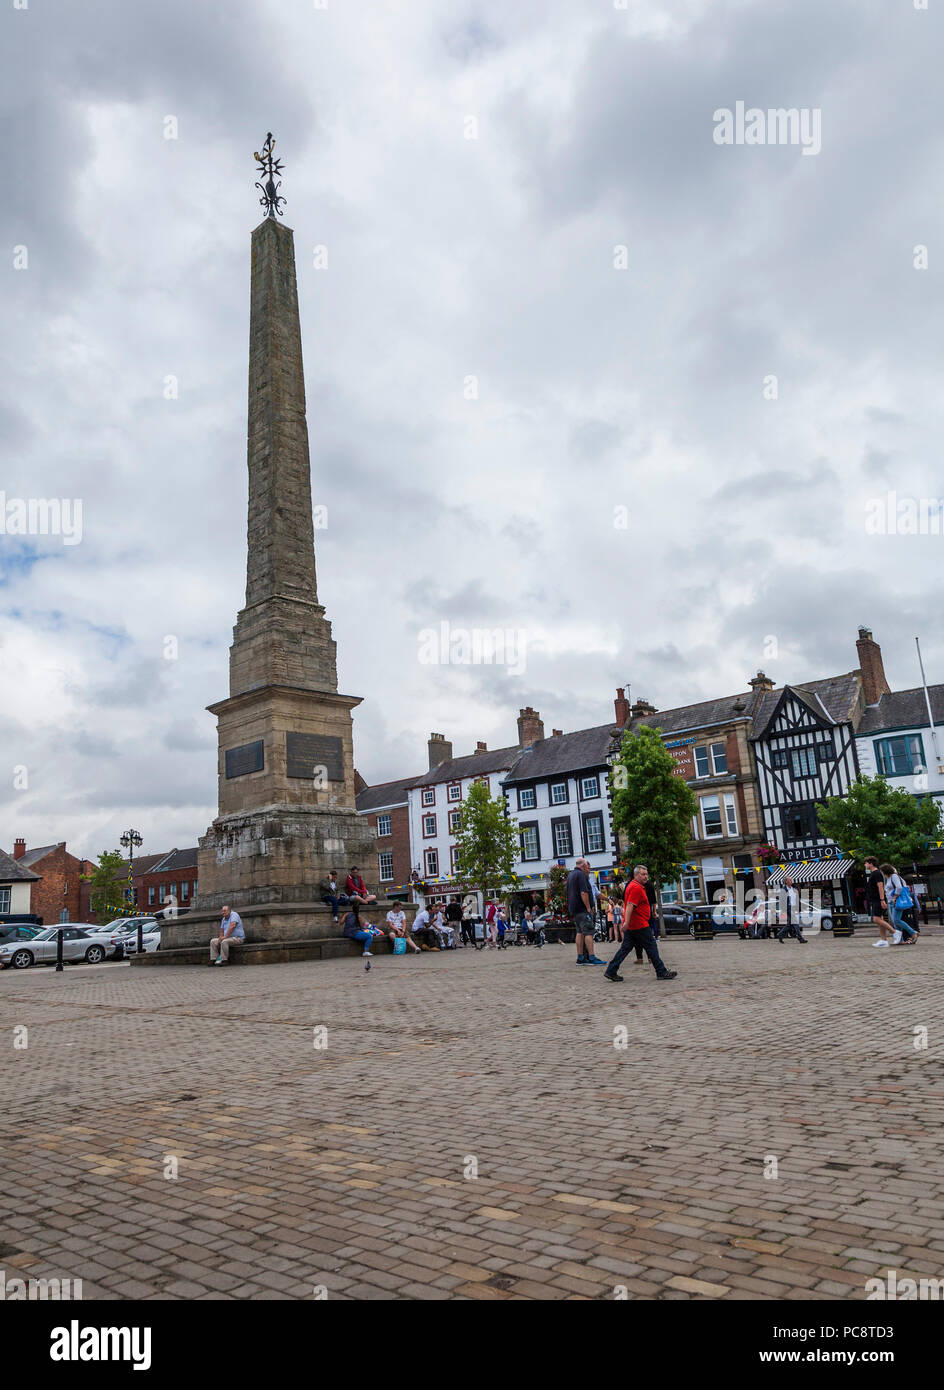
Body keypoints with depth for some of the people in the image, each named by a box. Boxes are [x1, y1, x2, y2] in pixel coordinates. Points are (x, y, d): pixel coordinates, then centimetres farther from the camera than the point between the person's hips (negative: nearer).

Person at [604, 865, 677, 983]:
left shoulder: (633, 885, 18)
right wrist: (627, 922, -29)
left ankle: (611, 972, 5)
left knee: (625, 948, 8)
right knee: (651, 947, 0)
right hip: (639, 925, -10)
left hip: (631, 925, 10)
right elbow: (630, 906, -24)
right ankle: (662, 972, 8)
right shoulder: (636, 887, -15)